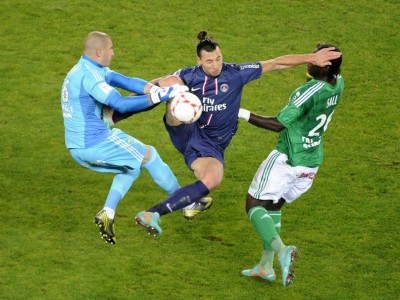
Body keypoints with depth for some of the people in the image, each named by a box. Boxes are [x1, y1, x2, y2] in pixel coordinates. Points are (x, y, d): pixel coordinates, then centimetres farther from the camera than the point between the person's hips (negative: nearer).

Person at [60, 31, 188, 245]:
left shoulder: (95, 70, 14)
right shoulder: (89, 75, -19)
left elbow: (126, 82, 3)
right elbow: (121, 104, -25)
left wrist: (160, 89, -11)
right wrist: (158, 97, -22)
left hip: (77, 148, 10)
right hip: (97, 143, -10)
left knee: (132, 167, 25)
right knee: (148, 155, 9)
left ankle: (107, 214, 7)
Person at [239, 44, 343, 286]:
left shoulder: (311, 91, -26)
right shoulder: (338, 84, -3)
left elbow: (279, 124, -24)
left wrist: (245, 114, -19)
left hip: (287, 159, -8)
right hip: (312, 162, 8)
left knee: (254, 204, 3)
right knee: (274, 205, 23)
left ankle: (282, 250, -20)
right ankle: (266, 266, 23)